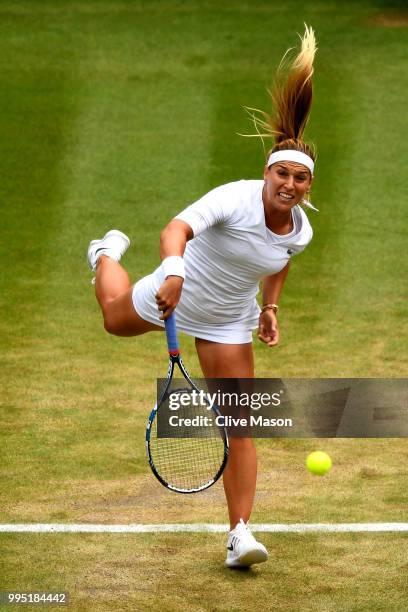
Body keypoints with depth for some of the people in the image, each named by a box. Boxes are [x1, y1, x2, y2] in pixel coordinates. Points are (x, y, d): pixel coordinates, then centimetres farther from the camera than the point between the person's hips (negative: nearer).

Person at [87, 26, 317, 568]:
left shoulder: (300, 231, -16)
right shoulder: (236, 199, -33)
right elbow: (178, 228, -48)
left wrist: (271, 309, 3)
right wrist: (172, 272, -66)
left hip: (229, 325, 3)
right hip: (176, 296, -2)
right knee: (116, 319, 31)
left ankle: (240, 534, -3)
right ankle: (109, 252, 64)